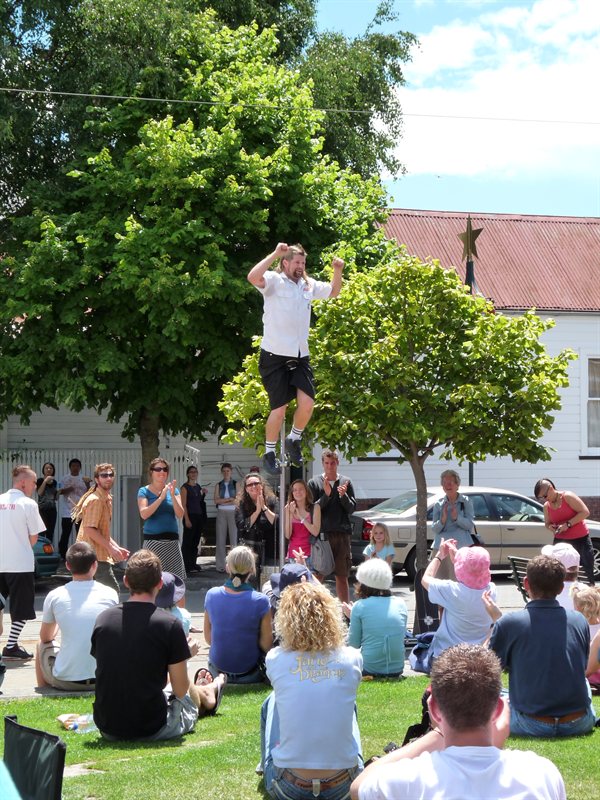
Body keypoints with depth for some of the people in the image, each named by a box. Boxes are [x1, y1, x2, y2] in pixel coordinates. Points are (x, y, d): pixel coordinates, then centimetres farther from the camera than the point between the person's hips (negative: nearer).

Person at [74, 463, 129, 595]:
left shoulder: (106, 499, 17)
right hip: (95, 555, -10)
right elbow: (90, 529, -22)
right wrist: (111, 548, -21)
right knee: (112, 591, -12)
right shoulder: (95, 500, -14)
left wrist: (117, 548, 16)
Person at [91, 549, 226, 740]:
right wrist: (185, 655, 12)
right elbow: (180, 690, -8)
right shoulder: (170, 625, -15)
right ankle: (208, 693, 60)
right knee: (190, 693, 27)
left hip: (107, 729, 4)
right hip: (151, 730, -4)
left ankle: (204, 693, 61)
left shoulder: (103, 619, -3)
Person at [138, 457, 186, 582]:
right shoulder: (144, 491, 4)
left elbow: (180, 515, 1)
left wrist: (172, 496, -13)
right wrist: (161, 498, -17)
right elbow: (144, 514, -11)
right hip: (153, 540, -3)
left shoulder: (174, 490, 11)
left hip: (172, 540, 3)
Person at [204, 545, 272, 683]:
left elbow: (208, 638, 1)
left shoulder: (212, 595, -9)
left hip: (217, 668, 3)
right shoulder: (260, 601, -19)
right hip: (248, 674, -3)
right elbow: (266, 645, -12)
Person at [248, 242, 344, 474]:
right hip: (275, 355, -5)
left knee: (307, 402, -8)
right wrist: (275, 254, -25)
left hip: (301, 356, 5)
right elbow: (253, 277, -26)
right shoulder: (274, 280, -6)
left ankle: (294, 440, 18)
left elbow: (333, 292, 27)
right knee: (280, 407, -5)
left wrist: (338, 272, 9)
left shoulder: (309, 285, 13)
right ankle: (269, 453, 11)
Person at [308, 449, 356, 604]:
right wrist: (326, 495, -16)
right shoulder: (315, 482, 4)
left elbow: (351, 509, 5)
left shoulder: (346, 482, 8)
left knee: (342, 577, 7)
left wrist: (343, 496, -13)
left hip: (342, 534, 1)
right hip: (321, 534, -1)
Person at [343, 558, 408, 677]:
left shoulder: (360, 606, -10)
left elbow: (354, 644, -4)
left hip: (370, 670, -4)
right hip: (397, 669, 4)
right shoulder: (400, 604, 0)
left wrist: (352, 617, 10)